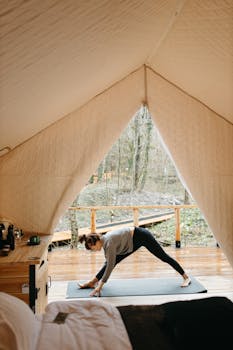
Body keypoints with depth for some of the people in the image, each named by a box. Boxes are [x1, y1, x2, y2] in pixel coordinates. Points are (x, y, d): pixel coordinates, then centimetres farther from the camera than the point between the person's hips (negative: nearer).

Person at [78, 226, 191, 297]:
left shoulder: (109, 242, -28)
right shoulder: (104, 240, -2)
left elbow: (110, 266, -28)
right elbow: (108, 262, 9)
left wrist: (100, 285, -24)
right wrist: (97, 281, 13)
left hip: (142, 236, -9)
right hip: (136, 241, 9)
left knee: (164, 257, 5)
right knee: (115, 260, 5)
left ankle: (186, 277, 21)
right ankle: (92, 282, 13)